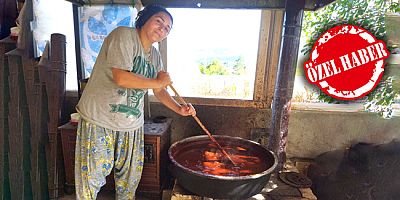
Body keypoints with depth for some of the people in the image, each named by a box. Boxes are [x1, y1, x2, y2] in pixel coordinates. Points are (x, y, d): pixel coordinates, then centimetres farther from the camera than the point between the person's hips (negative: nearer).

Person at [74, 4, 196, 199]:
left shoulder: (155, 56, 9)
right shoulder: (123, 35, -13)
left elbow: (159, 91, 13)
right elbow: (121, 78, -25)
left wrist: (179, 109, -1)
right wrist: (158, 81, -15)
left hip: (132, 124, 7)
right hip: (99, 120, -6)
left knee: (130, 177, 18)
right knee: (91, 176, 7)